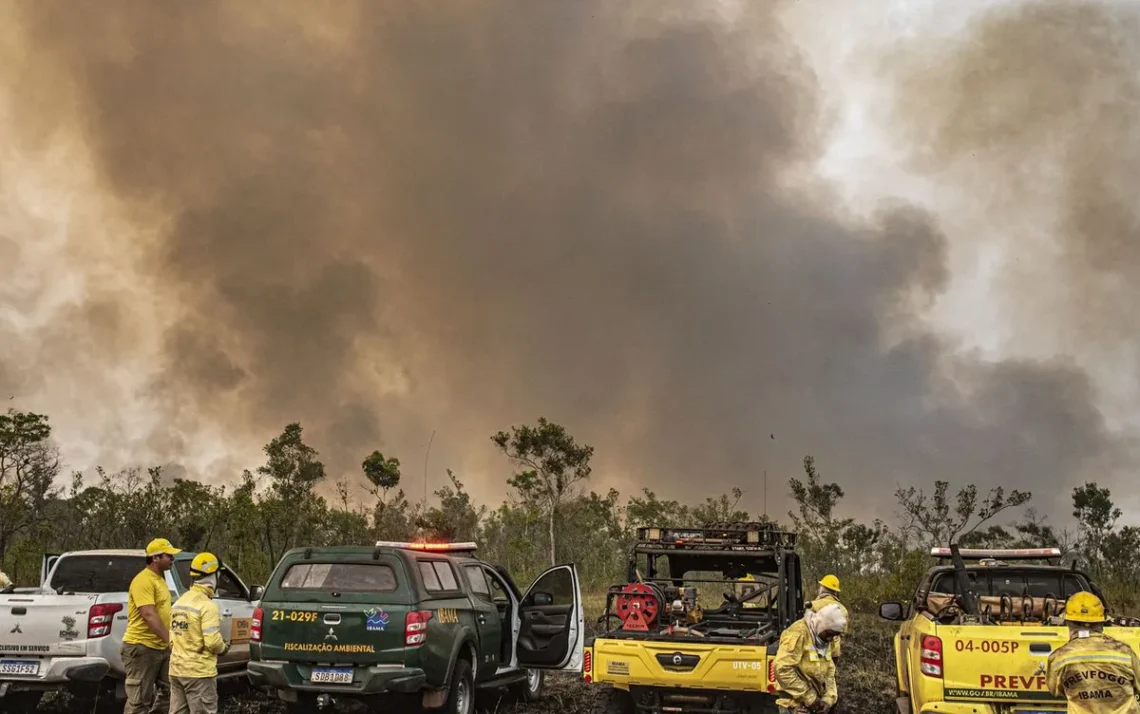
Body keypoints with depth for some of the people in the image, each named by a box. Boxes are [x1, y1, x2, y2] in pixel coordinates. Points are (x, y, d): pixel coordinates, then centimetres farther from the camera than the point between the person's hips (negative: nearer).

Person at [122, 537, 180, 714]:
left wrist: (169, 641, 18)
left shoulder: (159, 579, 15)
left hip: (161, 646, 10)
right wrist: (169, 639, -31)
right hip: (142, 647, -10)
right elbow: (149, 615, -26)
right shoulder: (143, 581, -17)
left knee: (165, 693, 15)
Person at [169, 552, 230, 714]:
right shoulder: (207, 605, -15)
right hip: (199, 671, -8)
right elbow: (212, 641, -21)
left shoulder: (180, 602, 12)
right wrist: (223, 648, -2)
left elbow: (173, 638, 13)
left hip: (177, 669, 8)